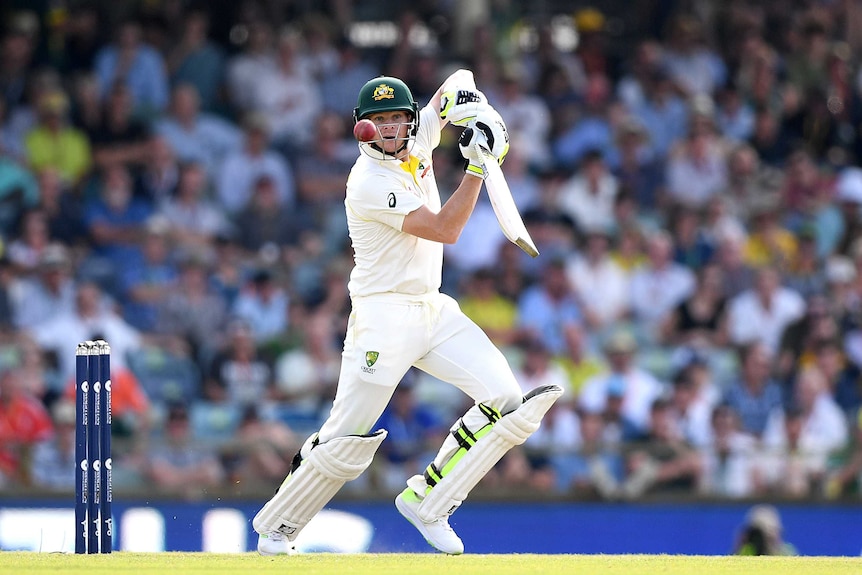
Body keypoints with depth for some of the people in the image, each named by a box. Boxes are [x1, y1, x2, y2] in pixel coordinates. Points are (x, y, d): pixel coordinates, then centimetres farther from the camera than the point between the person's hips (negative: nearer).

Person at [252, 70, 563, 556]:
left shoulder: (418, 140, 5)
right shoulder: (370, 183, -17)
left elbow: (458, 81, 15)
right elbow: (445, 230, -20)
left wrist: (469, 102, -7)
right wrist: (477, 167, -23)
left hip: (434, 310, 8)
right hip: (384, 315, -8)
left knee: (506, 400, -7)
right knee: (348, 438, -11)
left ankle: (426, 500, 3)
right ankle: (277, 526, 7)